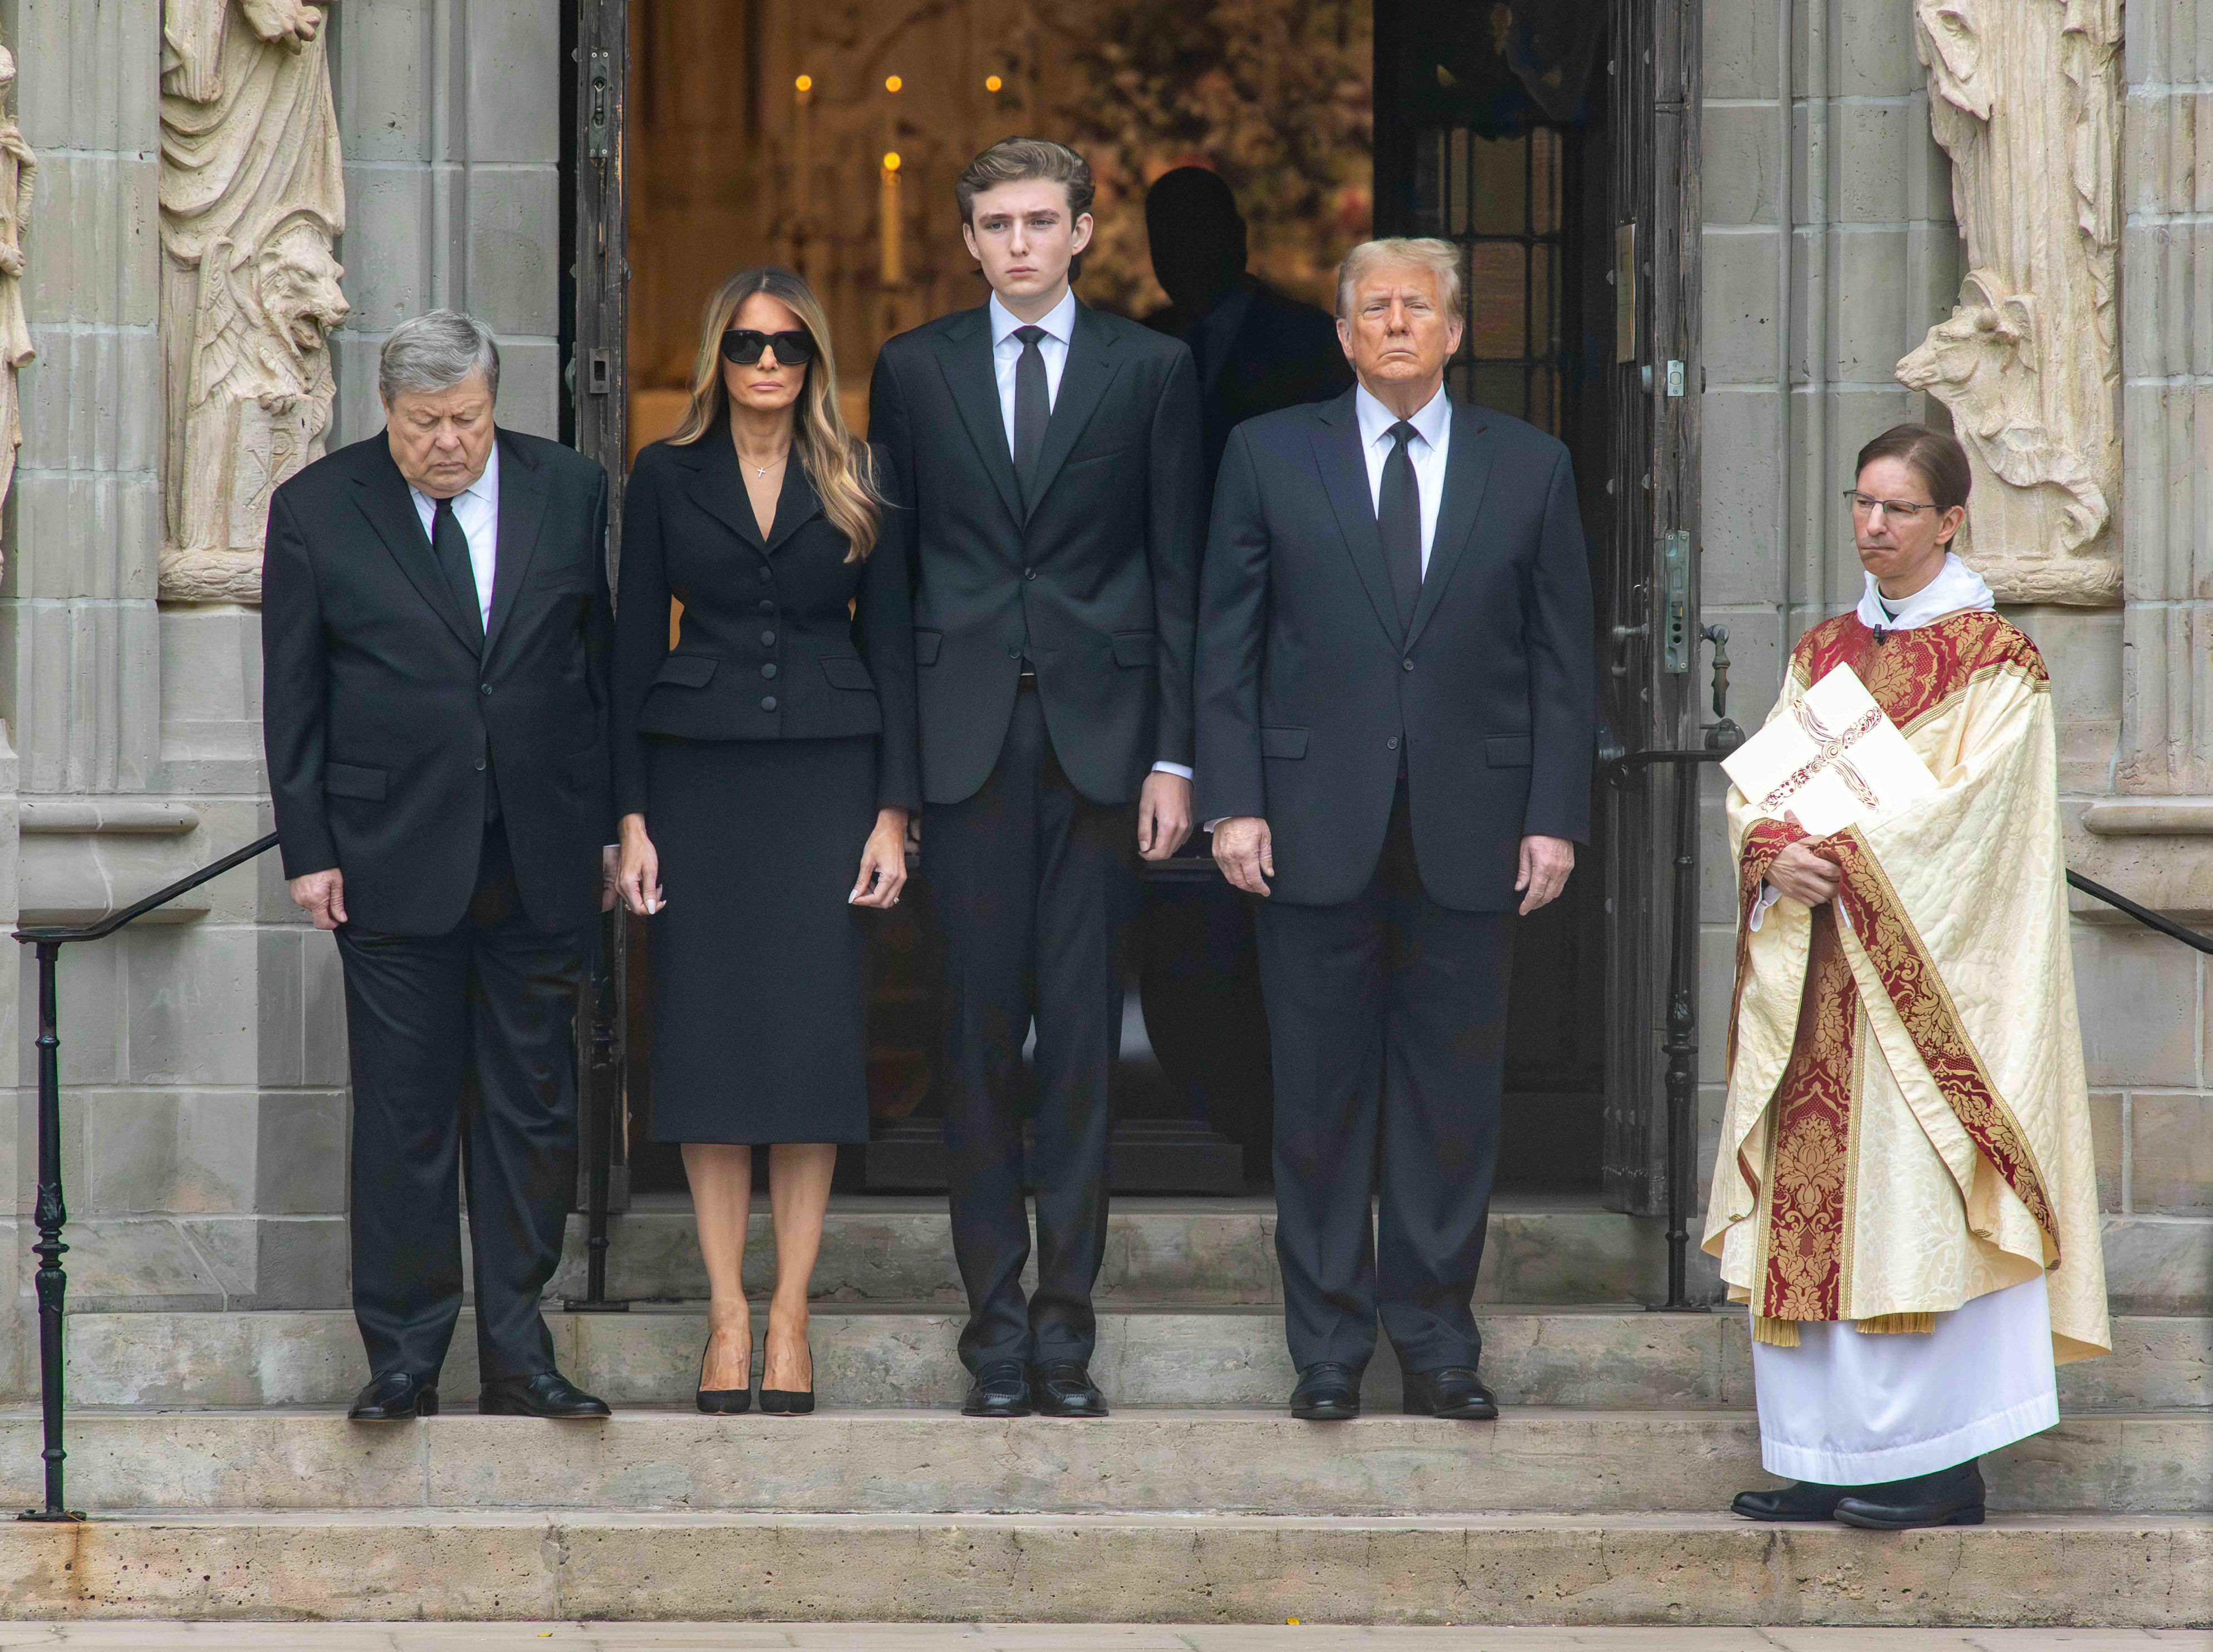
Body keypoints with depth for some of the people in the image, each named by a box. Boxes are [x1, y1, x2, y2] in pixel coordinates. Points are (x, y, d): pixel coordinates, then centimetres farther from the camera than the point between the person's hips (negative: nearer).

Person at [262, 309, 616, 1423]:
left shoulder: (571, 493, 3)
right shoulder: (317, 509, -1)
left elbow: (605, 665, 8)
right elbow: (292, 696, 2)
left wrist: (615, 826, 6)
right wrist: (308, 849, -2)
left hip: (542, 857, 1)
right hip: (393, 859, -1)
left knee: (532, 1105, 4)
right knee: (403, 1112, 0)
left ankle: (517, 1351, 10)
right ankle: (404, 1356, 7)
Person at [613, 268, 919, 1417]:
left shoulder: (857, 487, 6)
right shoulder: (666, 478, 5)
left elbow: (890, 645, 5)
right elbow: (635, 647, 5)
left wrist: (894, 809, -2)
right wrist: (631, 814, -2)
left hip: (825, 772, 0)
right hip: (699, 772, 0)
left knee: (815, 1035, -3)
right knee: (708, 1032, -1)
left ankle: (790, 1314, 3)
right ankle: (726, 1312, 5)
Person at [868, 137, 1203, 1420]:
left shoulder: (1152, 371, 6)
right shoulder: (915, 371, 8)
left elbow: (1179, 573, 5)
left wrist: (1175, 754, -2)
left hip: (1100, 736, -1)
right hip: (969, 737, 1)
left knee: (1084, 1034, -1)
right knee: (980, 1031, 1)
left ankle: (1067, 1318, 4)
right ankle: (998, 1324, 6)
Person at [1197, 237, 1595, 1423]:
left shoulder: (1530, 469, 8)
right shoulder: (1269, 456, 6)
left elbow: (1562, 658, 7)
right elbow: (1225, 645, 5)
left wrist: (1555, 817, -1)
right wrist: (1232, 802, -4)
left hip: (1470, 833, 1)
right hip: (1317, 825, 0)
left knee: (1454, 1093, 3)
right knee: (1321, 1092, 3)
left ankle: (1435, 1338, 12)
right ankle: (1329, 1345, 10)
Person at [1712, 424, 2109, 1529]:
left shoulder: (1995, 660, -3)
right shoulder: (1823, 651, 15)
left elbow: (1974, 813, -13)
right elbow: (1756, 782, 8)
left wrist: (1845, 857, -18)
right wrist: (1774, 851, -13)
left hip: (1925, 964, -6)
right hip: (1816, 967, 6)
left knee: (1911, 1203, -9)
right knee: (1810, 1204, 3)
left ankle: (1942, 1472, -6)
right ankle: (1828, 1460, 6)